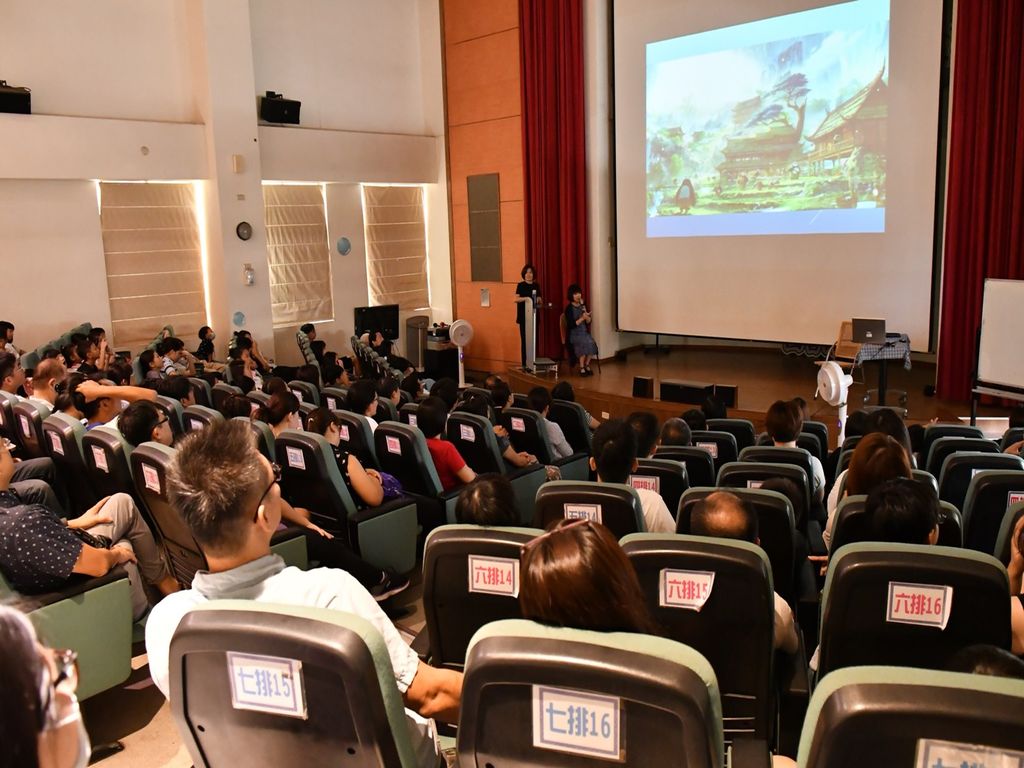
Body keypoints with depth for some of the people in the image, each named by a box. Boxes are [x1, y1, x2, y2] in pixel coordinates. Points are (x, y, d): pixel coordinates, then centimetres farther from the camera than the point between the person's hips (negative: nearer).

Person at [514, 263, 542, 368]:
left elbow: (539, 299, 11)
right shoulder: (521, 285, 0)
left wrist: (538, 300, -12)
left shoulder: (536, 285, 11)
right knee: (524, 339, -4)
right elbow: (516, 299, -11)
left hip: (534, 316, 3)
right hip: (524, 316, -3)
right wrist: (525, 298, -27)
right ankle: (524, 363, 0)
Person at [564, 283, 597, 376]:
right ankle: (582, 368, -20)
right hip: (574, 334, -5)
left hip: (585, 332, 5)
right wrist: (582, 318, -20)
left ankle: (587, 365, -7)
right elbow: (571, 325, -14)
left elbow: (589, 322, 7)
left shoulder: (583, 306, 10)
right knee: (585, 343, -32)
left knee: (592, 342, -25)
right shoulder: (569, 308, -6)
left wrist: (586, 314, -11)